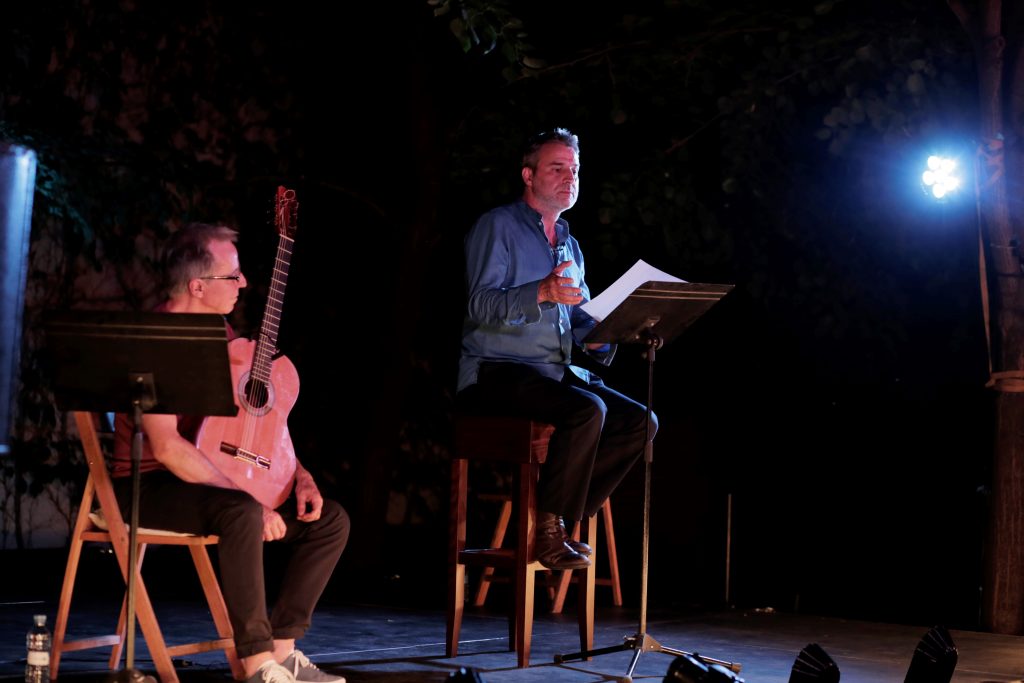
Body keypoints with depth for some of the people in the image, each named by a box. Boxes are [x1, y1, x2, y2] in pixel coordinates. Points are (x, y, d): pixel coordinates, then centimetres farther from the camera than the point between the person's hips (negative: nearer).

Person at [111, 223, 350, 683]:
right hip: (149, 485, -9)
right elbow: (165, 445, -26)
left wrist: (299, 476, 0)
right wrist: (250, 498, -29)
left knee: (331, 520, -3)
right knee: (242, 514, -38)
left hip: (213, 480, 9)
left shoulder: (219, 334, 11)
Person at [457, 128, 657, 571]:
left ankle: (558, 520, -9)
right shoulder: (497, 227, -2)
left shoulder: (570, 246, 22)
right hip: (496, 371, -8)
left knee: (639, 421, -12)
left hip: (557, 371, 8)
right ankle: (549, 530, -20)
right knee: (587, 410, -32)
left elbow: (581, 317, 22)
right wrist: (541, 294, -33)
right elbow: (481, 305, -16)